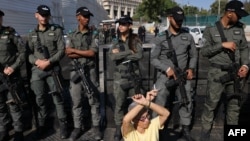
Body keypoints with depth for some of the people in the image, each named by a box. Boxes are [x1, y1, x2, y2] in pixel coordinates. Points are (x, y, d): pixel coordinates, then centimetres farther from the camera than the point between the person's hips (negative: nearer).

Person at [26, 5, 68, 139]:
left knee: (57, 98, 0)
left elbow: (61, 51, -3)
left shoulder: (57, 31, 3)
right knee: (40, 98, 9)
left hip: (52, 69, -3)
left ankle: (63, 125, 11)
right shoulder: (32, 35, 13)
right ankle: (42, 125, 24)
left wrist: (49, 62, -14)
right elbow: (28, 53, 9)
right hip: (37, 70, 3)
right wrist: (37, 61, -11)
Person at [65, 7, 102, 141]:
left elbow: (93, 53, -9)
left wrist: (75, 50, -6)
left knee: (93, 100, 5)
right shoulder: (71, 36, 7)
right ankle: (77, 127, 20)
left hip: (90, 71, -1)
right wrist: (86, 53, -12)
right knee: (76, 101, 7)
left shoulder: (93, 35, 3)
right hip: (76, 71, 1)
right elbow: (68, 54, -3)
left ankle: (95, 126, 18)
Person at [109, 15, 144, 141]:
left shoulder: (135, 41, 1)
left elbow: (139, 55, -15)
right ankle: (118, 130, 20)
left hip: (134, 76, -1)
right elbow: (112, 56, -11)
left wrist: (121, 55, -12)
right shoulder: (116, 43, 6)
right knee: (119, 105, 7)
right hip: (119, 78, 1)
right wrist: (129, 52, -13)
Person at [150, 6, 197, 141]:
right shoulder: (160, 39, -2)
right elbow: (153, 59, -3)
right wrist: (167, 69, -16)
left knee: (187, 103, 9)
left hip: (183, 76, 3)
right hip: (165, 76, -3)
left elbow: (193, 55, 15)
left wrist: (191, 68, -2)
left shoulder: (188, 37, 6)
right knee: (159, 104, -1)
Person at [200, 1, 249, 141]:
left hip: (235, 72, 5)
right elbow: (204, 51, -8)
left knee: (235, 104, 13)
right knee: (211, 104, 1)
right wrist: (222, 45, -16)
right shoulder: (211, 30, -4)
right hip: (217, 73, -4)